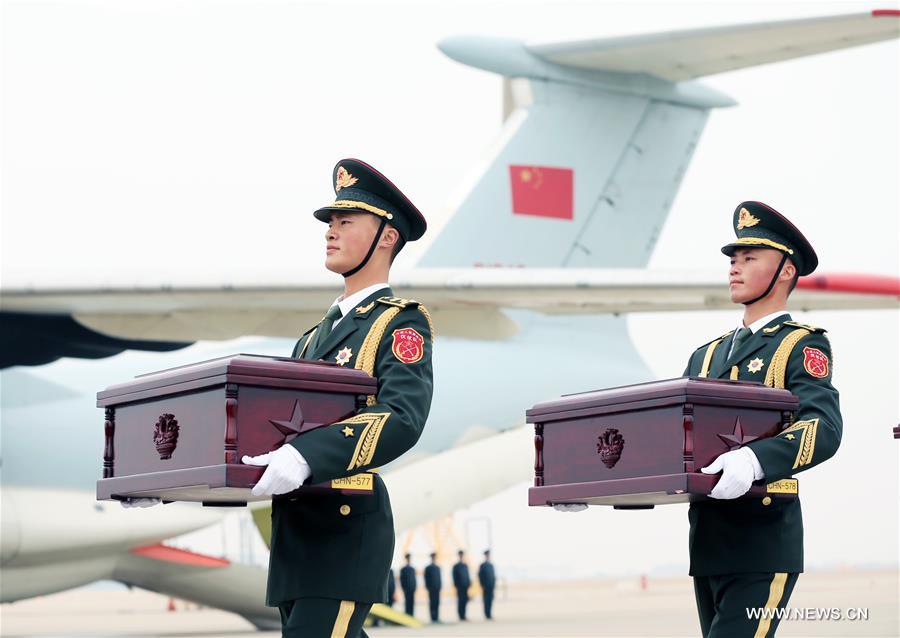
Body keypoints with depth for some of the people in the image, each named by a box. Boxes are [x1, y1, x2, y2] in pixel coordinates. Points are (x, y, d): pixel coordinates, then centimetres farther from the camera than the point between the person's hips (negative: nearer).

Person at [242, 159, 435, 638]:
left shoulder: (403, 323, -4)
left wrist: (305, 457, -36)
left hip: (346, 528, -8)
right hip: (294, 527, 8)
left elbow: (402, 419, -21)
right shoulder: (316, 334, 21)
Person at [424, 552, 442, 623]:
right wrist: (428, 587, -9)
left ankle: (436, 617, 5)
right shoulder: (428, 568, 0)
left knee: (437, 603, 2)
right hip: (432, 588, -5)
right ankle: (433, 618, -4)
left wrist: (439, 587, 10)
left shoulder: (438, 568, 15)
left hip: (437, 588, 5)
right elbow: (426, 578, -3)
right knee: (432, 603, -5)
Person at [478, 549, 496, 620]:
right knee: (486, 600, -4)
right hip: (486, 587, -5)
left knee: (490, 600, 5)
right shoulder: (482, 565, -4)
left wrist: (494, 582, 7)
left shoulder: (491, 565, 13)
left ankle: (489, 614, 9)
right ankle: (487, 615, -1)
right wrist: (482, 586, -11)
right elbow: (480, 576, -7)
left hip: (491, 587, 5)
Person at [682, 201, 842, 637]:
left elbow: (825, 428, -19)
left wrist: (754, 461, -37)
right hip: (706, 544, 7)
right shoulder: (706, 356, 19)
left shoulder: (803, 347, -2)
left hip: (762, 547, -7)